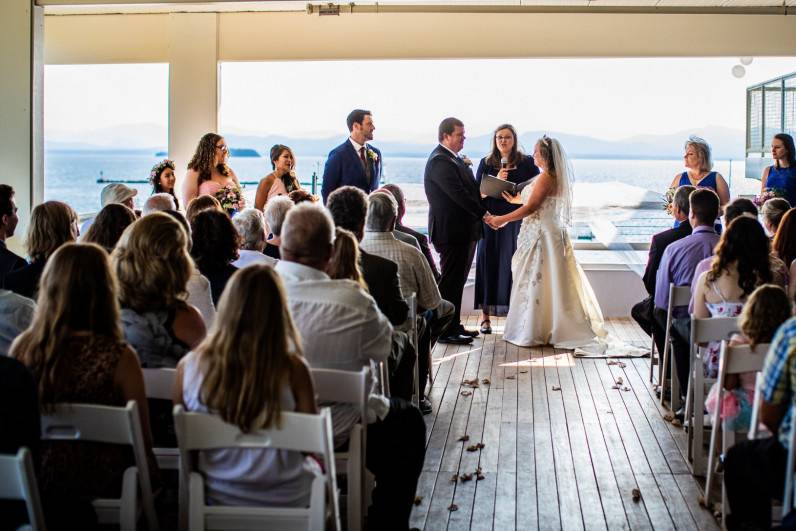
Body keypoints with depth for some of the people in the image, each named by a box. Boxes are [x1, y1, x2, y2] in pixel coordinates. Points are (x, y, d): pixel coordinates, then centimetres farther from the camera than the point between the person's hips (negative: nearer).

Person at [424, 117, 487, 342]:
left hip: (465, 230, 10)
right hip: (452, 231, -10)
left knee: (457, 280, 15)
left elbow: (468, 190, 21)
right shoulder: (440, 161, -16)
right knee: (450, 280, -5)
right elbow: (458, 194, -22)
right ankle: (444, 330, 1)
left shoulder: (454, 159, 16)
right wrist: (484, 214, -19)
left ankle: (454, 326, 23)